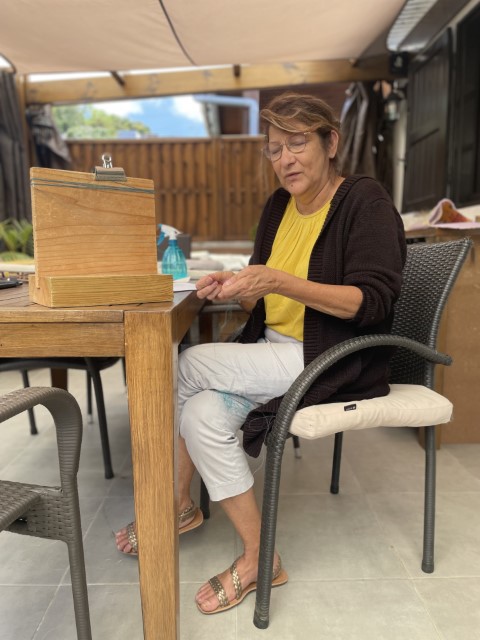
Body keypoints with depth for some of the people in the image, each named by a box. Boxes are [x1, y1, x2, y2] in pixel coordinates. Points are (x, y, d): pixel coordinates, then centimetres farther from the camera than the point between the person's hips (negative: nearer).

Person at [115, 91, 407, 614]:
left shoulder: (365, 202, -7)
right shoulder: (278, 205, 12)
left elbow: (372, 301, -18)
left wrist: (279, 282, -27)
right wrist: (234, 288, -10)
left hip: (335, 362, -6)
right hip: (273, 352, 7)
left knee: (193, 365, -18)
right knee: (202, 414, -18)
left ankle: (178, 506, 5)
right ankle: (257, 559, 4)